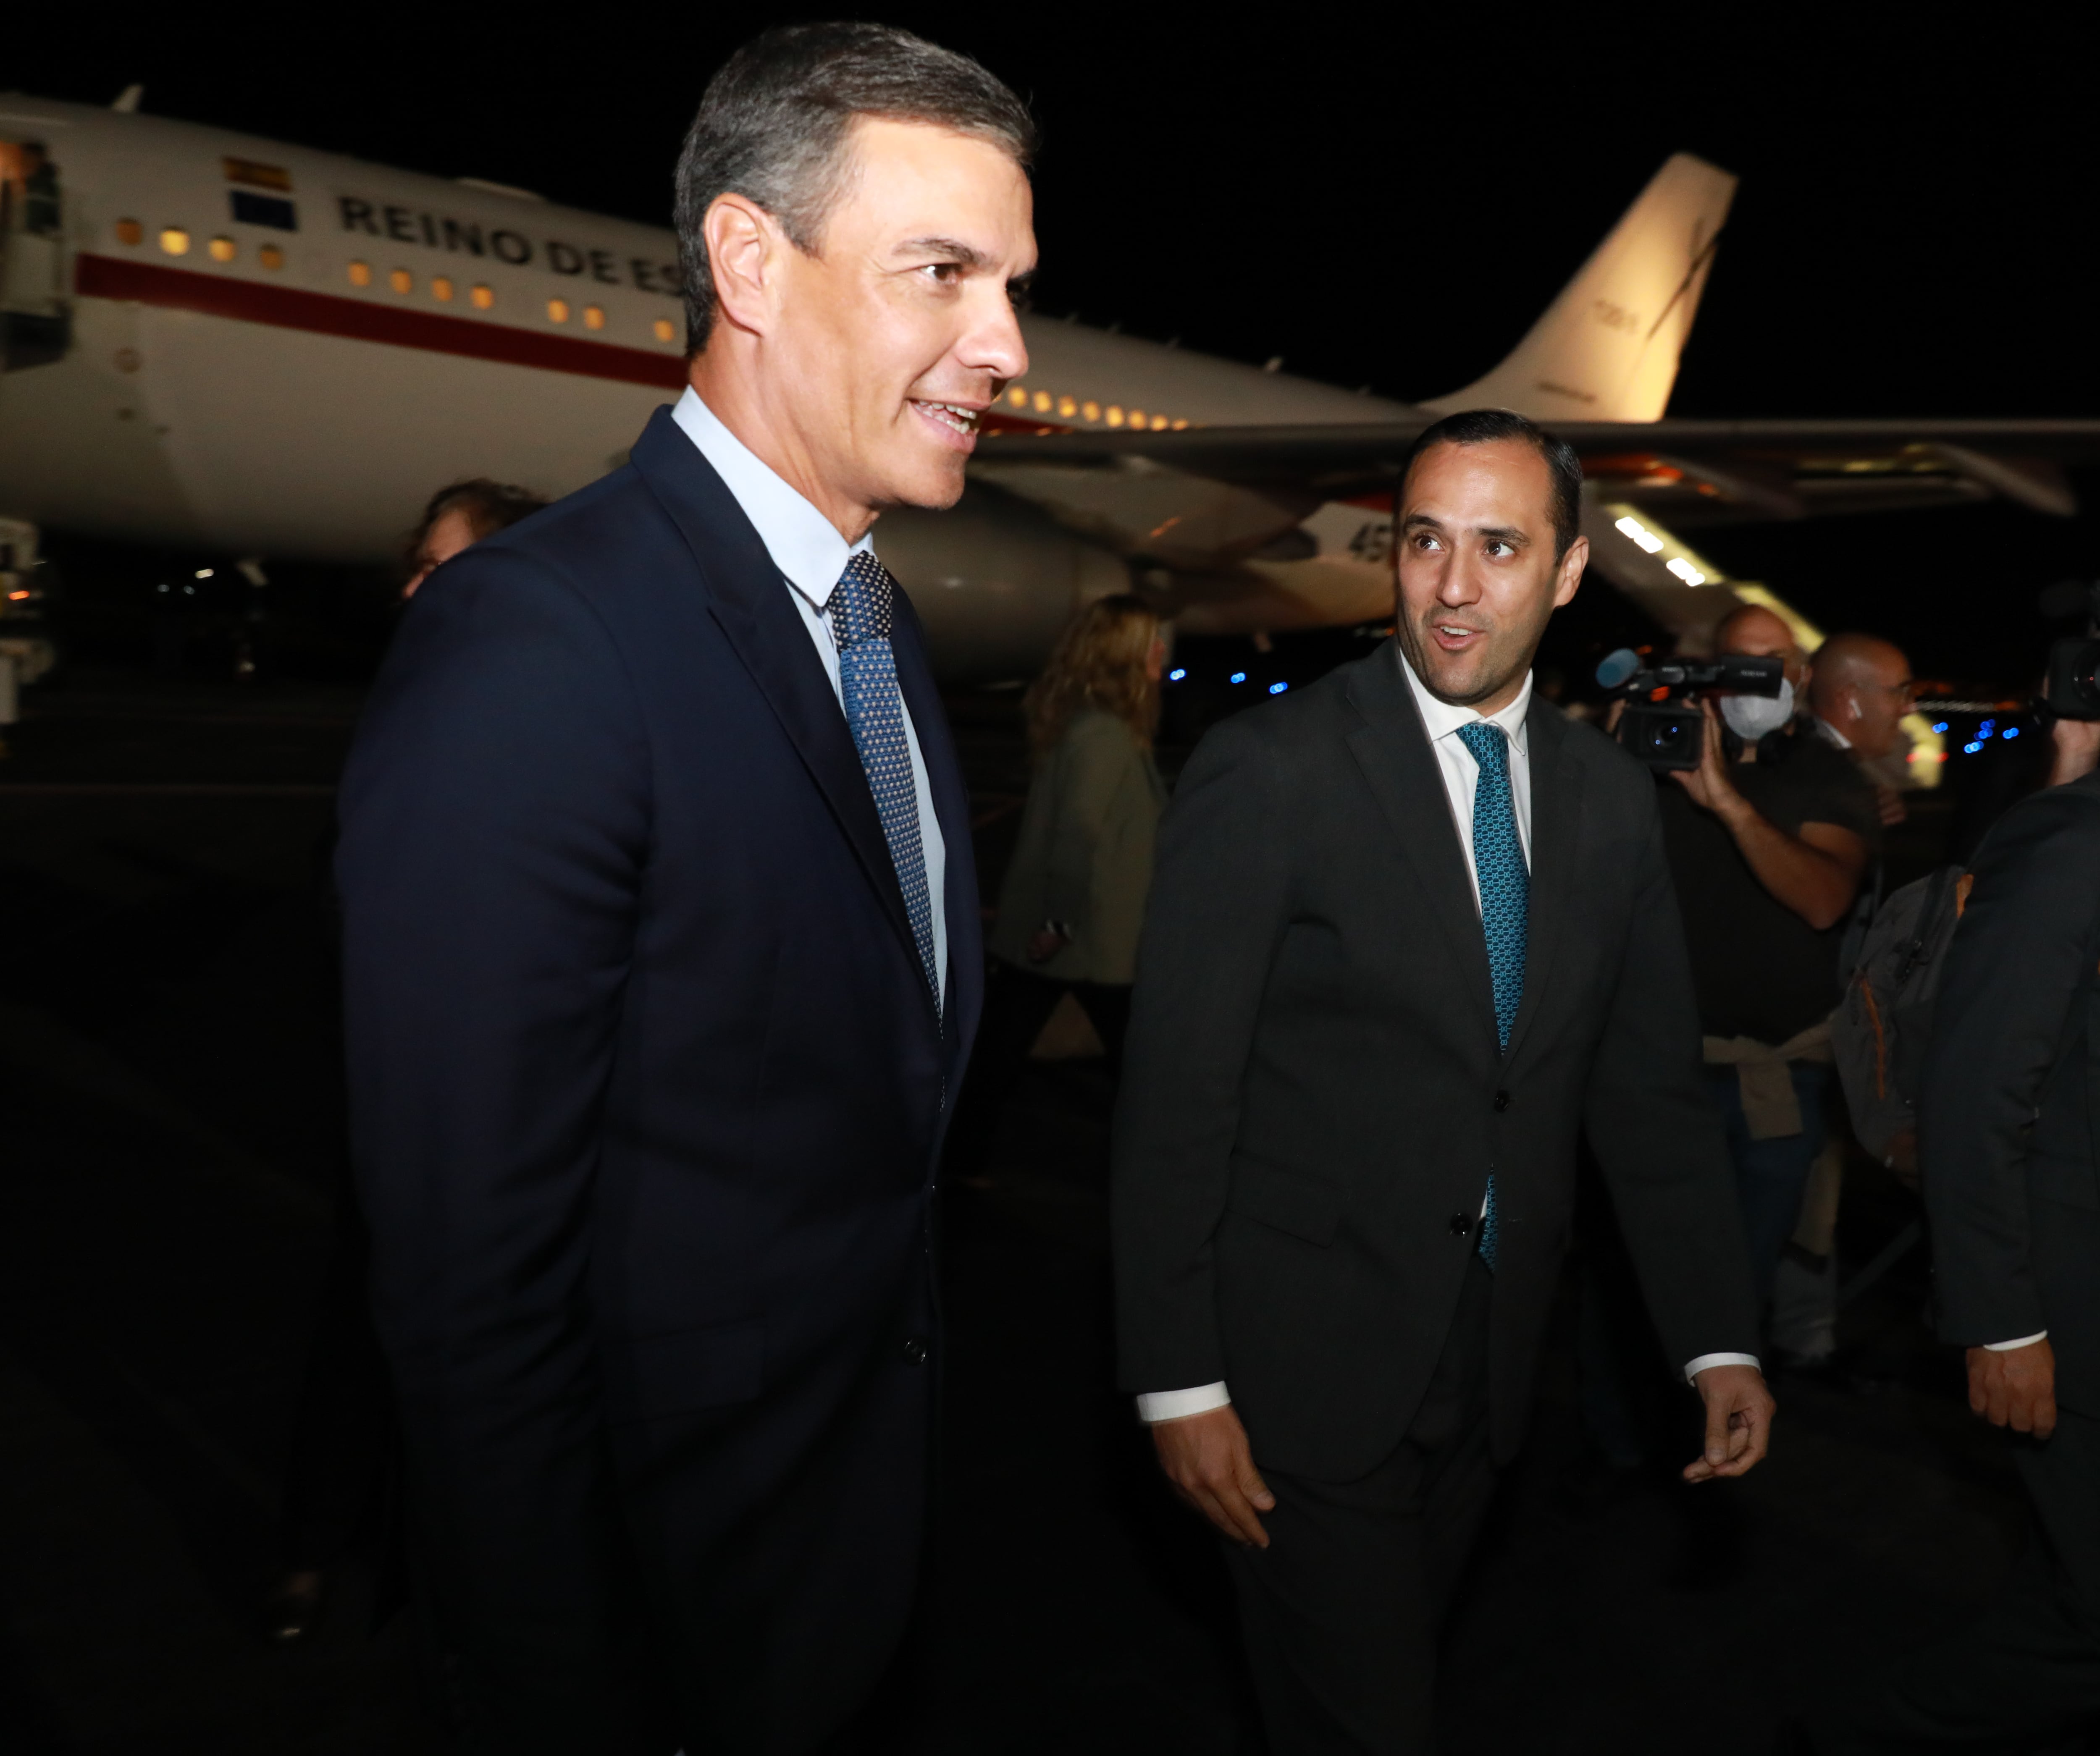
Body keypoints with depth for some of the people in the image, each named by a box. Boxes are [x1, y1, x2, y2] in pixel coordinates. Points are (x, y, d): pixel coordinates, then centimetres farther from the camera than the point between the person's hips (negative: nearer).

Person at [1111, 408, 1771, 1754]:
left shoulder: (1612, 796, 2)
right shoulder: (1270, 773, -14)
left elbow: (1651, 1085, 7)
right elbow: (1177, 1097, -14)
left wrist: (1721, 1339, 4)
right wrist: (1181, 1382, -13)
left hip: (1490, 1358, 5)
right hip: (1308, 1359, -5)